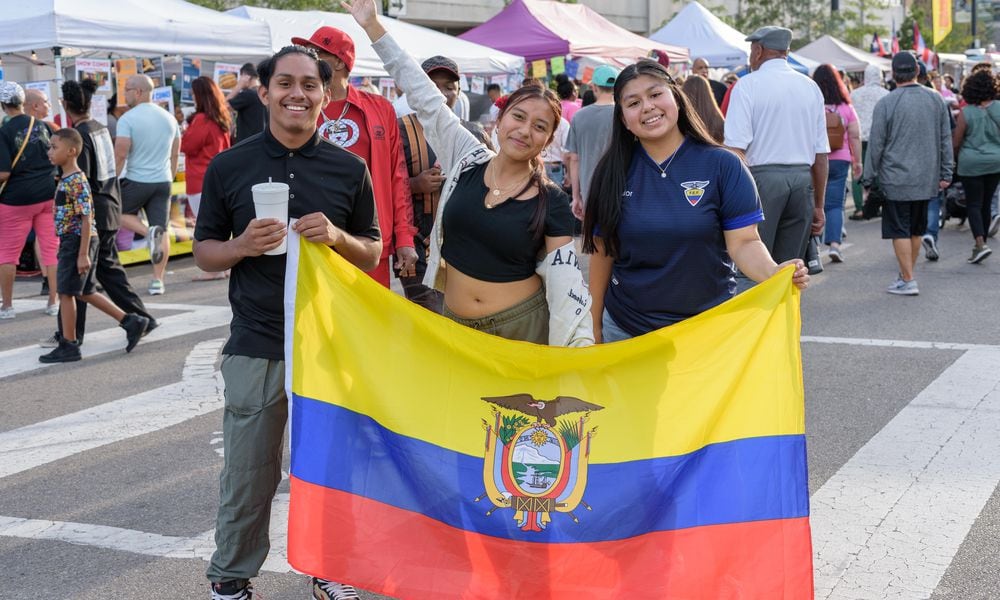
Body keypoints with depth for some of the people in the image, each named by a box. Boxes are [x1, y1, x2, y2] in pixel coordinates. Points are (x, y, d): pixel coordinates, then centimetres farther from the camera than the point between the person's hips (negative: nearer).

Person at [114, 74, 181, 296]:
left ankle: (149, 232, -9)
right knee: (162, 230, 6)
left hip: (136, 180, -5)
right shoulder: (169, 118, 9)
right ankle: (158, 280, 4)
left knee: (121, 213, 19)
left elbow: (120, 155, -15)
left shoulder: (128, 119, -10)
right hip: (163, 181, 5)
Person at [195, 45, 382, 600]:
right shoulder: (229, 167, 1)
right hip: (256, 347, -1)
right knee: (248, 477, 6)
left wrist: (337, 237, -14)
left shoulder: (349, 169, 3)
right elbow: (204, 253, 5)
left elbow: (372, 254, 7)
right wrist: (242, 246, -16)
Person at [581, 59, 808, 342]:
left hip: (707, 327, -2)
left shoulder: (722, 165, -7)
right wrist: (594, 324, 8)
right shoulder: (614, 173, -1)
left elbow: (743, 242, -9)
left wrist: (773, 272, -29)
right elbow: (603, 251, 5)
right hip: (625, 329, 2)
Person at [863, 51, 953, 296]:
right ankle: (906, 273, 25)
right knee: (917, 229, 15)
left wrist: (869, 179, 1)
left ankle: (908, 281, -1)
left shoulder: (886, 103, -11)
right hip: (927, 179, 5)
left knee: (900, 230, 1)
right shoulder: (936, 99, 3)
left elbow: (875, 145, -7)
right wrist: (946, 173, 14)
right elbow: (946, 139, 8)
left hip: (896, 179, -5)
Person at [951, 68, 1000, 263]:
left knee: (973, 205, 1)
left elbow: (955, 143, -6)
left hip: (972, 164, -4)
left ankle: (981, 244, -16)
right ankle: (980, 244, 24)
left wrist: (958, 156, 14)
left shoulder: (966, 112, -11)